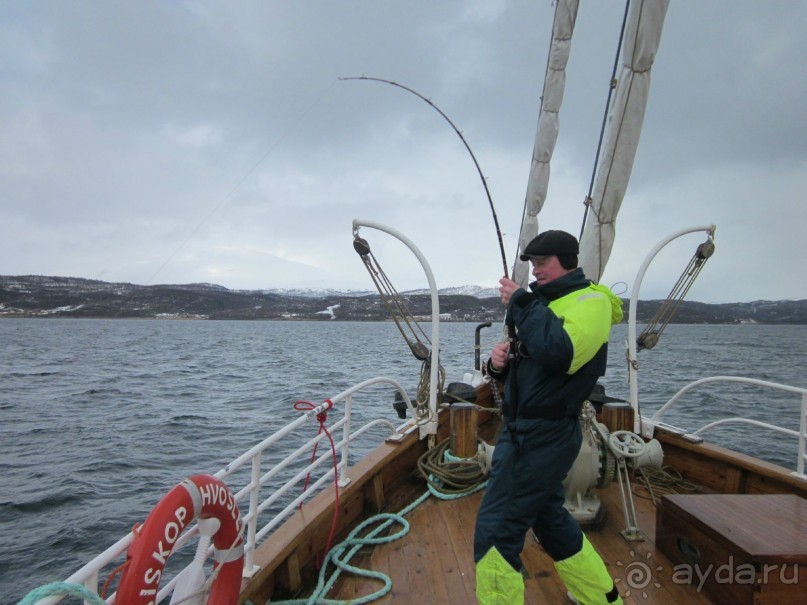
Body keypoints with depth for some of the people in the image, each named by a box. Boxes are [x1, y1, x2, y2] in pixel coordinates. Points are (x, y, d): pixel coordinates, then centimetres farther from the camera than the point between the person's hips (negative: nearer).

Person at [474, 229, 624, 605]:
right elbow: (522, 372, 22)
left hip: (543, 437, -10)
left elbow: (560, 353, -30)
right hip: (526, 432, 10)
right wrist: (501, 362, -1)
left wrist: (522, 303, -21)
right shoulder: (545, 303, 19)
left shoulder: (590, 300, -9)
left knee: (495, 531, -8)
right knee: (550, 520, 23)